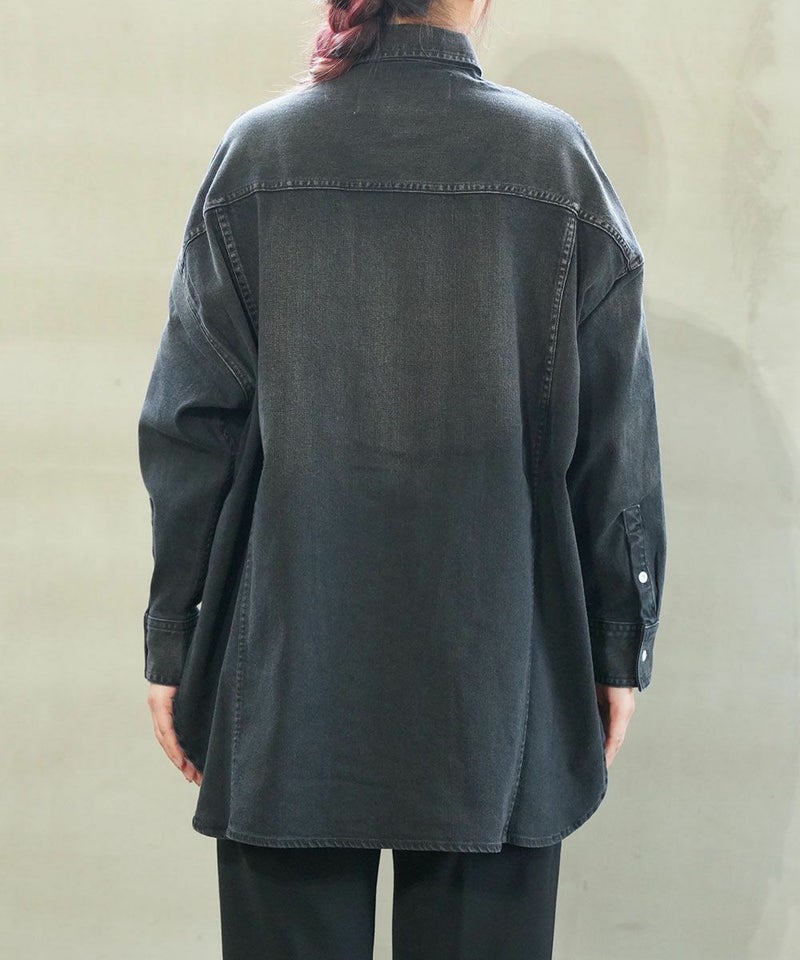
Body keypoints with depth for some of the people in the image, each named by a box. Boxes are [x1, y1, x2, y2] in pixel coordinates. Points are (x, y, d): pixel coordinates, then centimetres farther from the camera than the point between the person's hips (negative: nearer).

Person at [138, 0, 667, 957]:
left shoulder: (254, 152, -2)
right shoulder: (558, 158, -2)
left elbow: (190, 424, -2)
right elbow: (617, 440, -1)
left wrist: (173, 636, 6)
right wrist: (620, 645, 8)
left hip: (289, 663, 1)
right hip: (498, 660, 0)